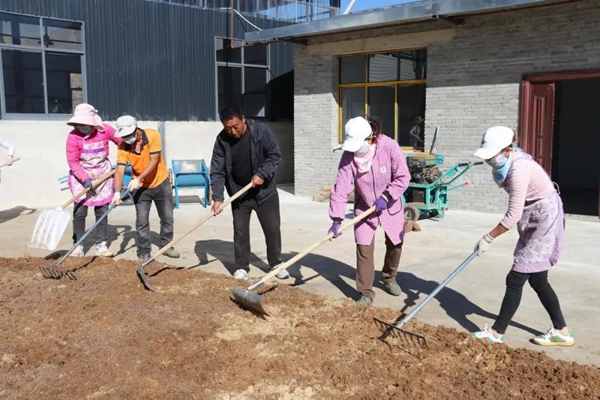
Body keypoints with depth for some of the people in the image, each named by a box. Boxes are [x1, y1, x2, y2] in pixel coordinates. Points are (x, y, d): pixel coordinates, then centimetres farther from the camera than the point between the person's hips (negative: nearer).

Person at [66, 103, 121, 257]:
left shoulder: (105, 130, -13)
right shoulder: (73, 137, -17)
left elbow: (121, 141, 5)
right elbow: (72, 162, -16)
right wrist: (85, 179, -26)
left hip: (102, 176, 2)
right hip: (81, 178, -2)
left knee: (102, 212, 5)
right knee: (79, 213, -4)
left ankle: (101, 245, 13)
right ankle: (78, 245, 8)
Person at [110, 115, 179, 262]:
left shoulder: (153, 136, -23)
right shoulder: (123, 146, -17)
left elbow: (153, 162, -26)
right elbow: (120, 170, -23)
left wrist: (138, 179, -34)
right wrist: (117, 192, -36)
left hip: (161, 183, 0)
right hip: (141, 187, 1)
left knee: (167, 217, 10)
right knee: (142, 221, 0)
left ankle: (166, 246, 27)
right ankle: (144, 252, 12)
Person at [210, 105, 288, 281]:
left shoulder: (261, 131, -17)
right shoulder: (222, 140, -13)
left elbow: (275, 155, -10)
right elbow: (217, 171, -12)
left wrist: (262, 174, -24)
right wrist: (218, 198, -22)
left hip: (264, 190, -1)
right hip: (238, 193, 1)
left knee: (272, 228, 5)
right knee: (240, 231, 5)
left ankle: (276, 264, 22)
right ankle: (242, 267, 18)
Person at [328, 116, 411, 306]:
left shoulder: (389, 146, -26)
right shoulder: (349, 155, -22)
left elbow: (403, 177, -19)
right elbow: (341, 187, -24)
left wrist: (386, 196, -28)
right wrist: (337, 219, -29)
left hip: (391, 205, 1)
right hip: (364, 208, 0)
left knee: (395, 243, 14)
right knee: (363, 248, -7)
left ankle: (389, 277, 41)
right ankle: (366, 292, 4)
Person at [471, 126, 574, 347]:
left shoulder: (519, 169, -29)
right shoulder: (509, 162, 0)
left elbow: (513, 216, -26)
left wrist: (488, 238, -17)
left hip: (544, 221, -10)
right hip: (534, 221, 10)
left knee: (516, 279, -5)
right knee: (537, 279, 14)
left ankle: (497, 333, 6)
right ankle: (562, 331, 25)